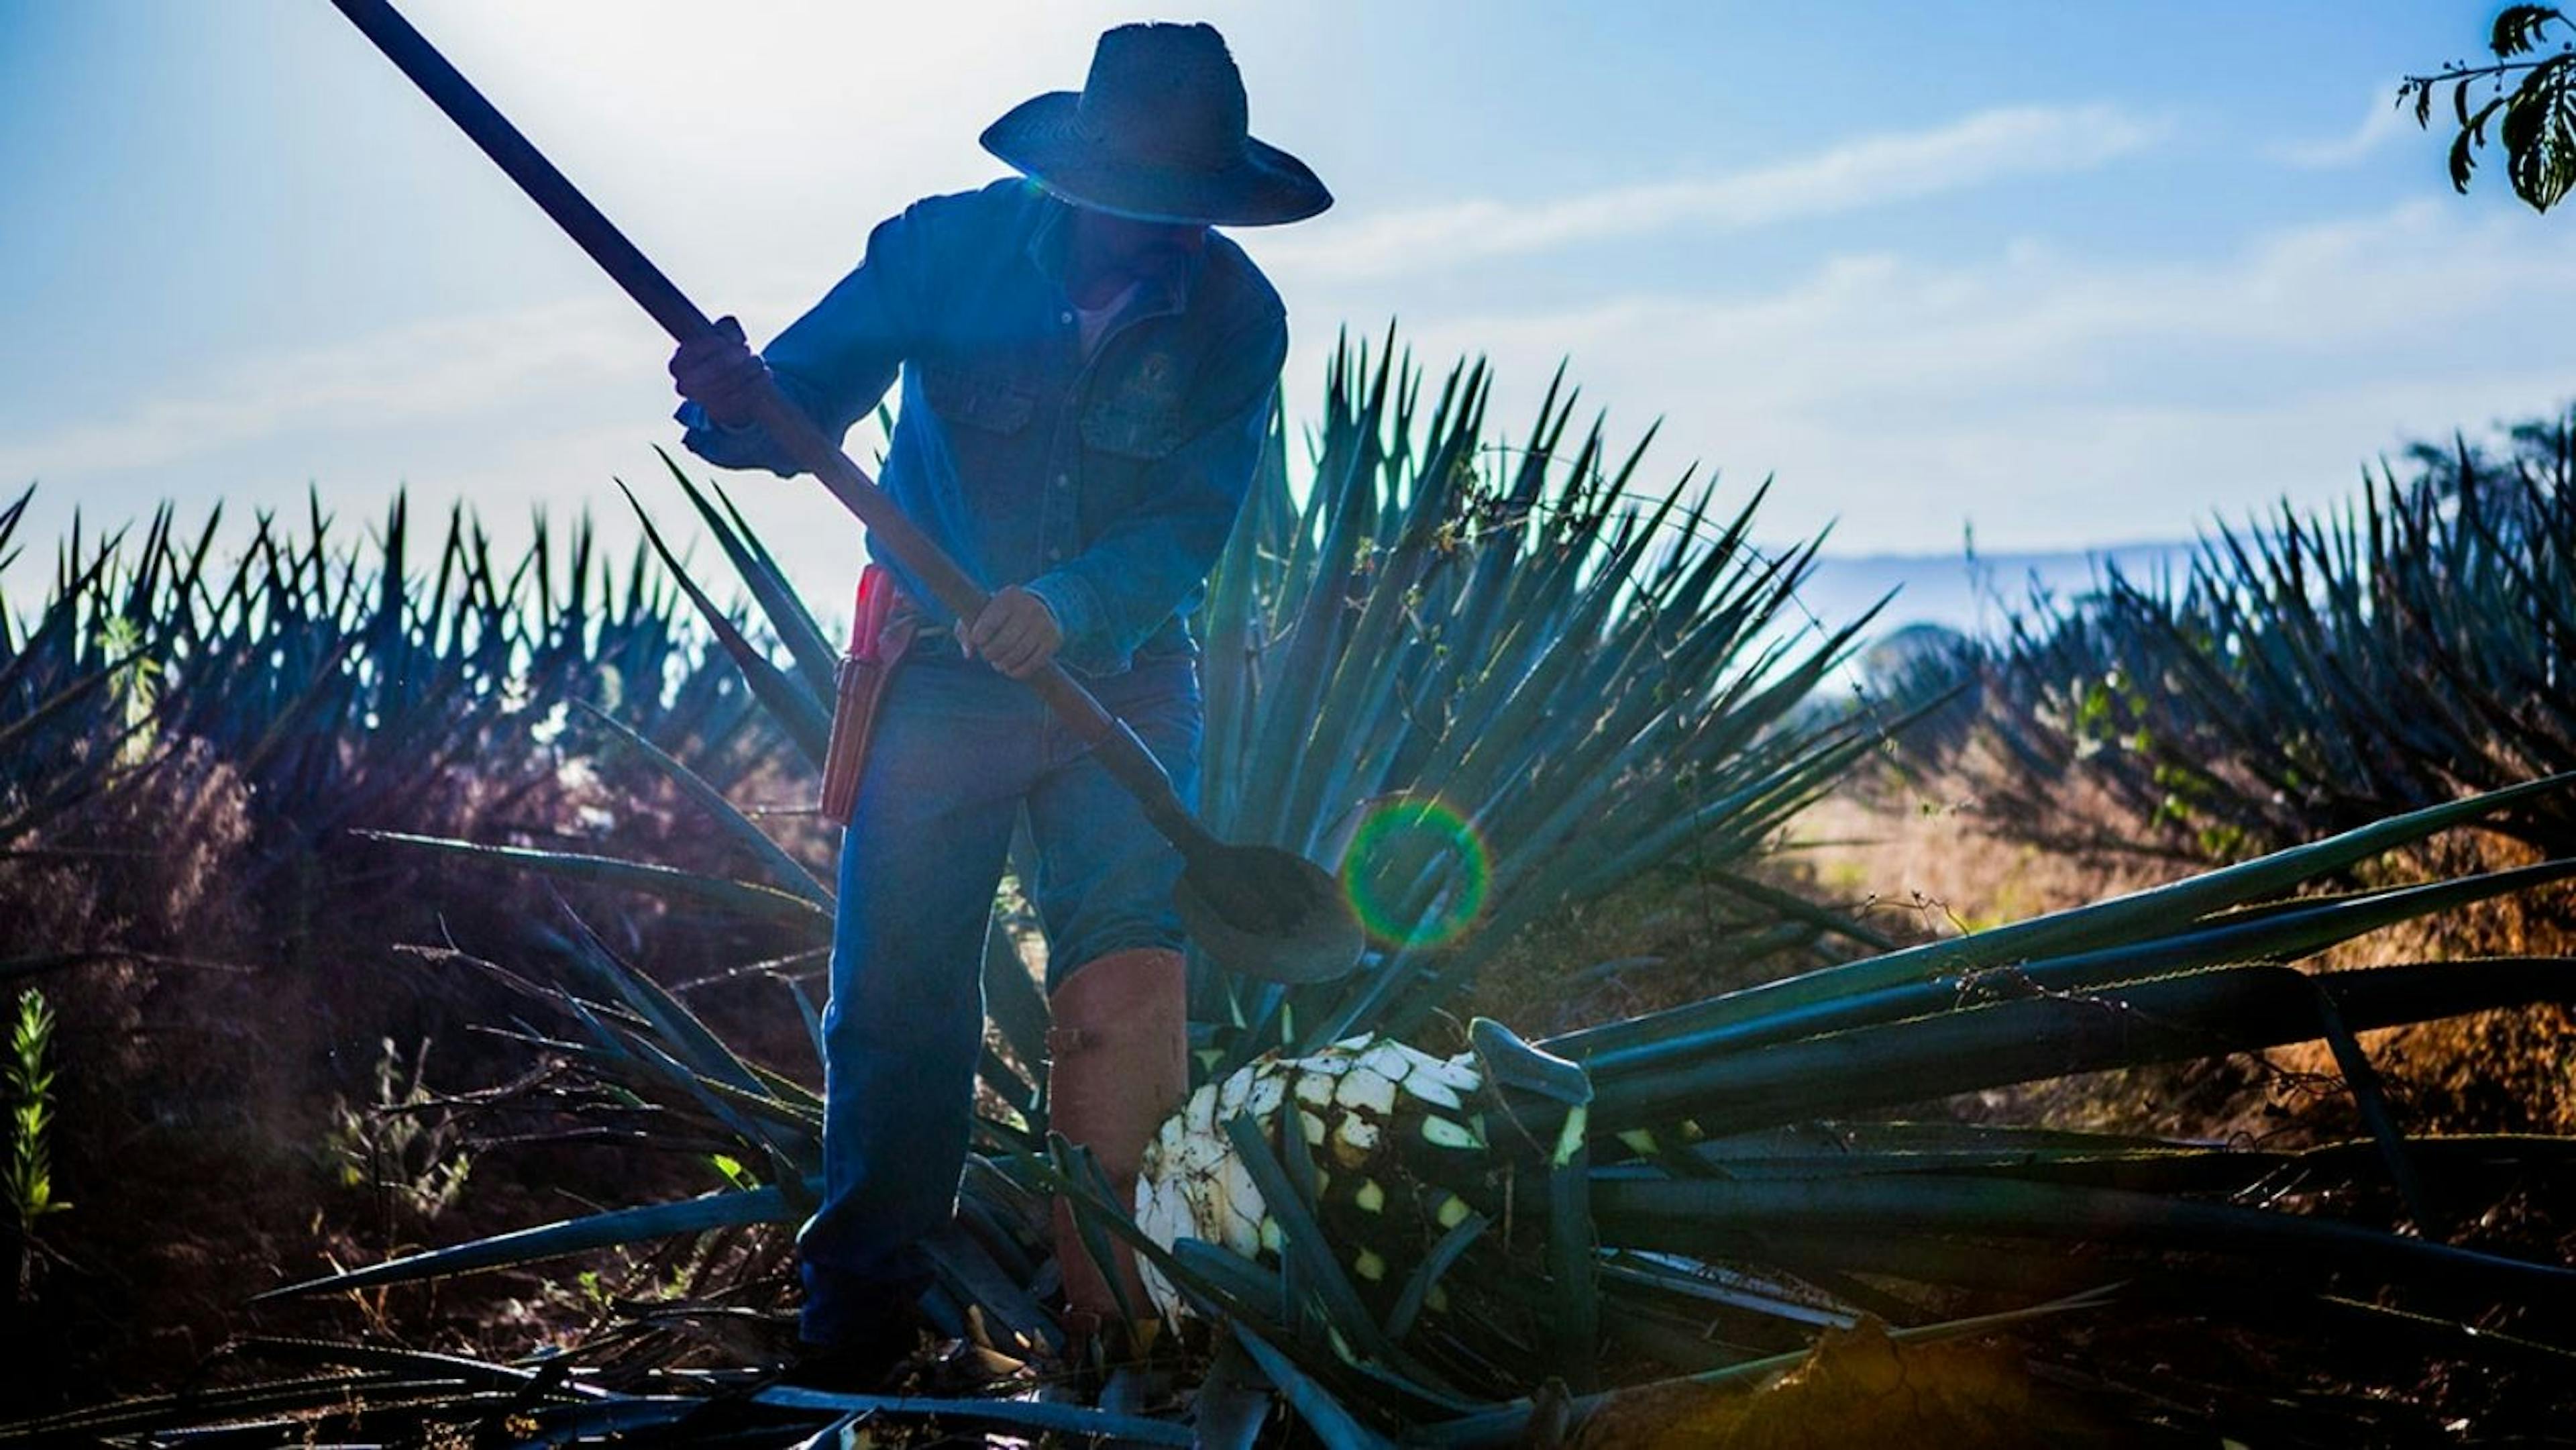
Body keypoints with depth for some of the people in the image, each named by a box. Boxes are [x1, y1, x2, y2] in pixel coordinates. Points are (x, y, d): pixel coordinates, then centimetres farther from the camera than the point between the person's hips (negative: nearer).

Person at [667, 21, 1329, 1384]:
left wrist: (1068, 604, -32)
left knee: (1126, 984, -11)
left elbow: (1190, 528, -13)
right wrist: (737, 405, -36)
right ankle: (861, 1301, 16)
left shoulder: (1234, 318, -8)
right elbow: (808, 391, -12)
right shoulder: (950, 246, -10)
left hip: (1121, 680, 0)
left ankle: (1117, 1310, 1)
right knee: (895, 991, 0)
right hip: (939, 677, 0)